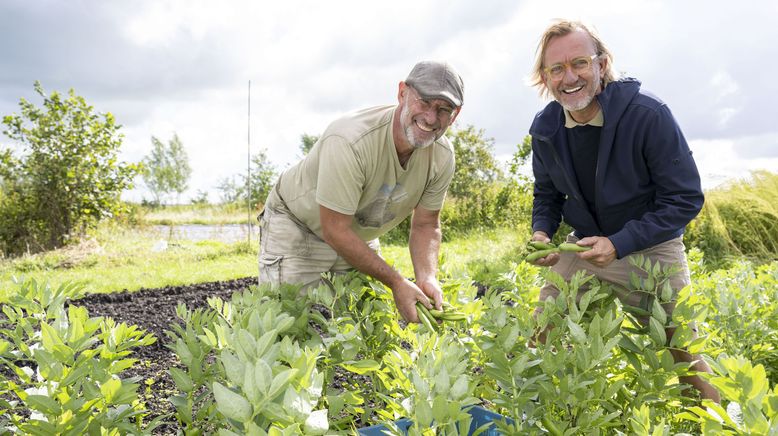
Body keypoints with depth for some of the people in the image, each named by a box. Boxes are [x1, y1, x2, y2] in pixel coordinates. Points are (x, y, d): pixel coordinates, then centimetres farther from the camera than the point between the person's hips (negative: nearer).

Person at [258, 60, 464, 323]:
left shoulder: (442, 156, -16)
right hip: (296, 226, -5)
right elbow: (335, 231, -32)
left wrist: (427, 278, -24)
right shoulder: (349, 141, -36)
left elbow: (425, 225, -5)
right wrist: (396, 282, -30)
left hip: (360, 236, 6)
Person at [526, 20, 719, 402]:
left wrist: (619, 243, -26)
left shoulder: (648, 114, -22)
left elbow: (685, 199, -17)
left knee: (684, 354, 2)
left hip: (650, 248, -3)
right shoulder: (545, 128, -7)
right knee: (540, 338, 1)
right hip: (585, 245, 4)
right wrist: (541, 234, -13)